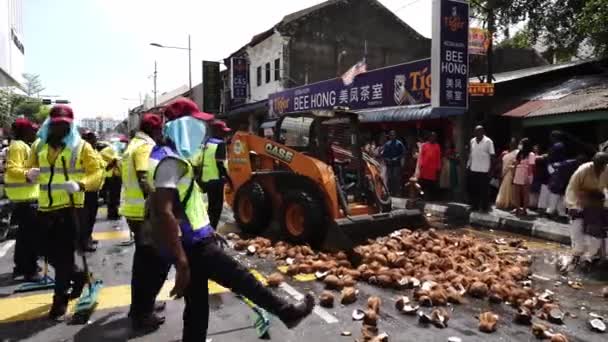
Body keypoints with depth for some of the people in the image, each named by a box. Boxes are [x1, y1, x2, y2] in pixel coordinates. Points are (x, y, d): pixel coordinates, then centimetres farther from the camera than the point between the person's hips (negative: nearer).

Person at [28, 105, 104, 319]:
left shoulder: (81, 146, -5)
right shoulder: (38, 146, 9)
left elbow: (97, 172, -10)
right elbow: (30, 171, 15)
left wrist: (80, 185, -28)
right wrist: (30, 175, -10)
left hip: (70, 207, -5)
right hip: (45, 208, 5)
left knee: (64, 254, 1)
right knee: (52, 254, 14)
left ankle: (60, 299, 15)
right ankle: (77, 276, 41)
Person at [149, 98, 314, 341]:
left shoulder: (170, 156, 16)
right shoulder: (170, 161, -18)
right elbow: (164, 212, -27)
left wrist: (208, 232, 24)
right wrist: (181, 262, -29)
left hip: (193, 241, 10)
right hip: (191, 245, -10)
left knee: (197, 306, 15)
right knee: (239, 277, 4)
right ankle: (287, 312, 20)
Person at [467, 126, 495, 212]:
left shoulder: (488, 141, -6)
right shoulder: (472, 141, 9)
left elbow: (492, 156, -6)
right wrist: (468, 164, 9)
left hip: (484, 170, -5)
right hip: (473, 169, 5)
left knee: (484, 190, 2)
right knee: (473, 189, 8)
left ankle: (485, 207, 13)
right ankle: (474, 206, 20)